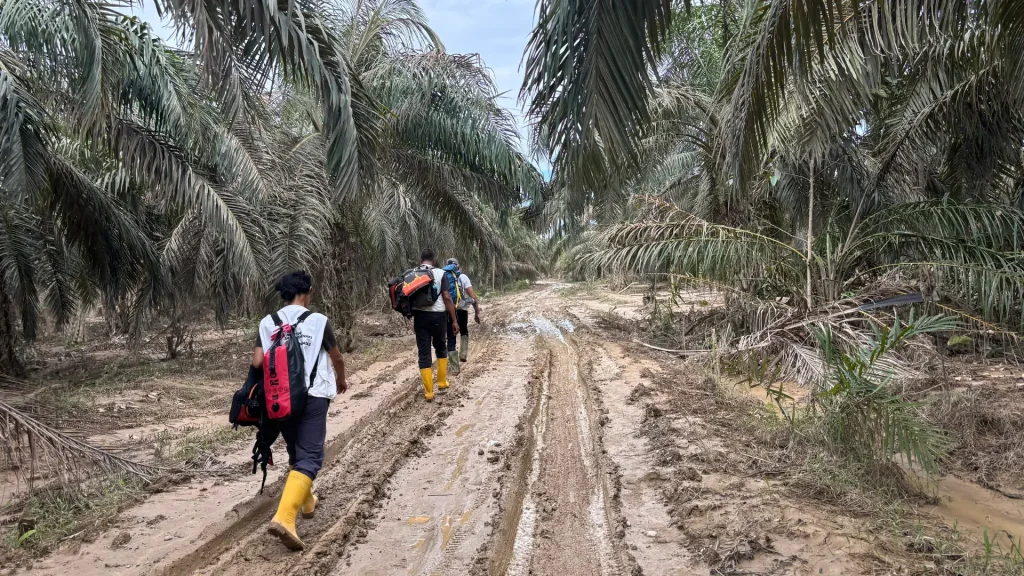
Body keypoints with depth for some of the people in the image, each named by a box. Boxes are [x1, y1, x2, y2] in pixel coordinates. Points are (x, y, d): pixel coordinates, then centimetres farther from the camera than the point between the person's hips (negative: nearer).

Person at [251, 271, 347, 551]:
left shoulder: (267, 323, 2)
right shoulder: (318, 321, -6)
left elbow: (257, 362, -5)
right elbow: (337, 359, 5)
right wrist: (341, 381, 25)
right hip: (312, 397, -4)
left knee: (296, 454, 22)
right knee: (309, 457, -5)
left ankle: (307, 501, 38)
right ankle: (284, 517, -19)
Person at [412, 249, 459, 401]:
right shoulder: (440, 273, -4)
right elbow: (447, 298, -9)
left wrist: (411, 317, 16)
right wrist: (454, 320, -5)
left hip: (420, 316, 1)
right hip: (438, 315, -1)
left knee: (424, 353, 4)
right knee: (441, 348, 20)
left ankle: (428, 392, 4)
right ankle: (442, 384, 24)